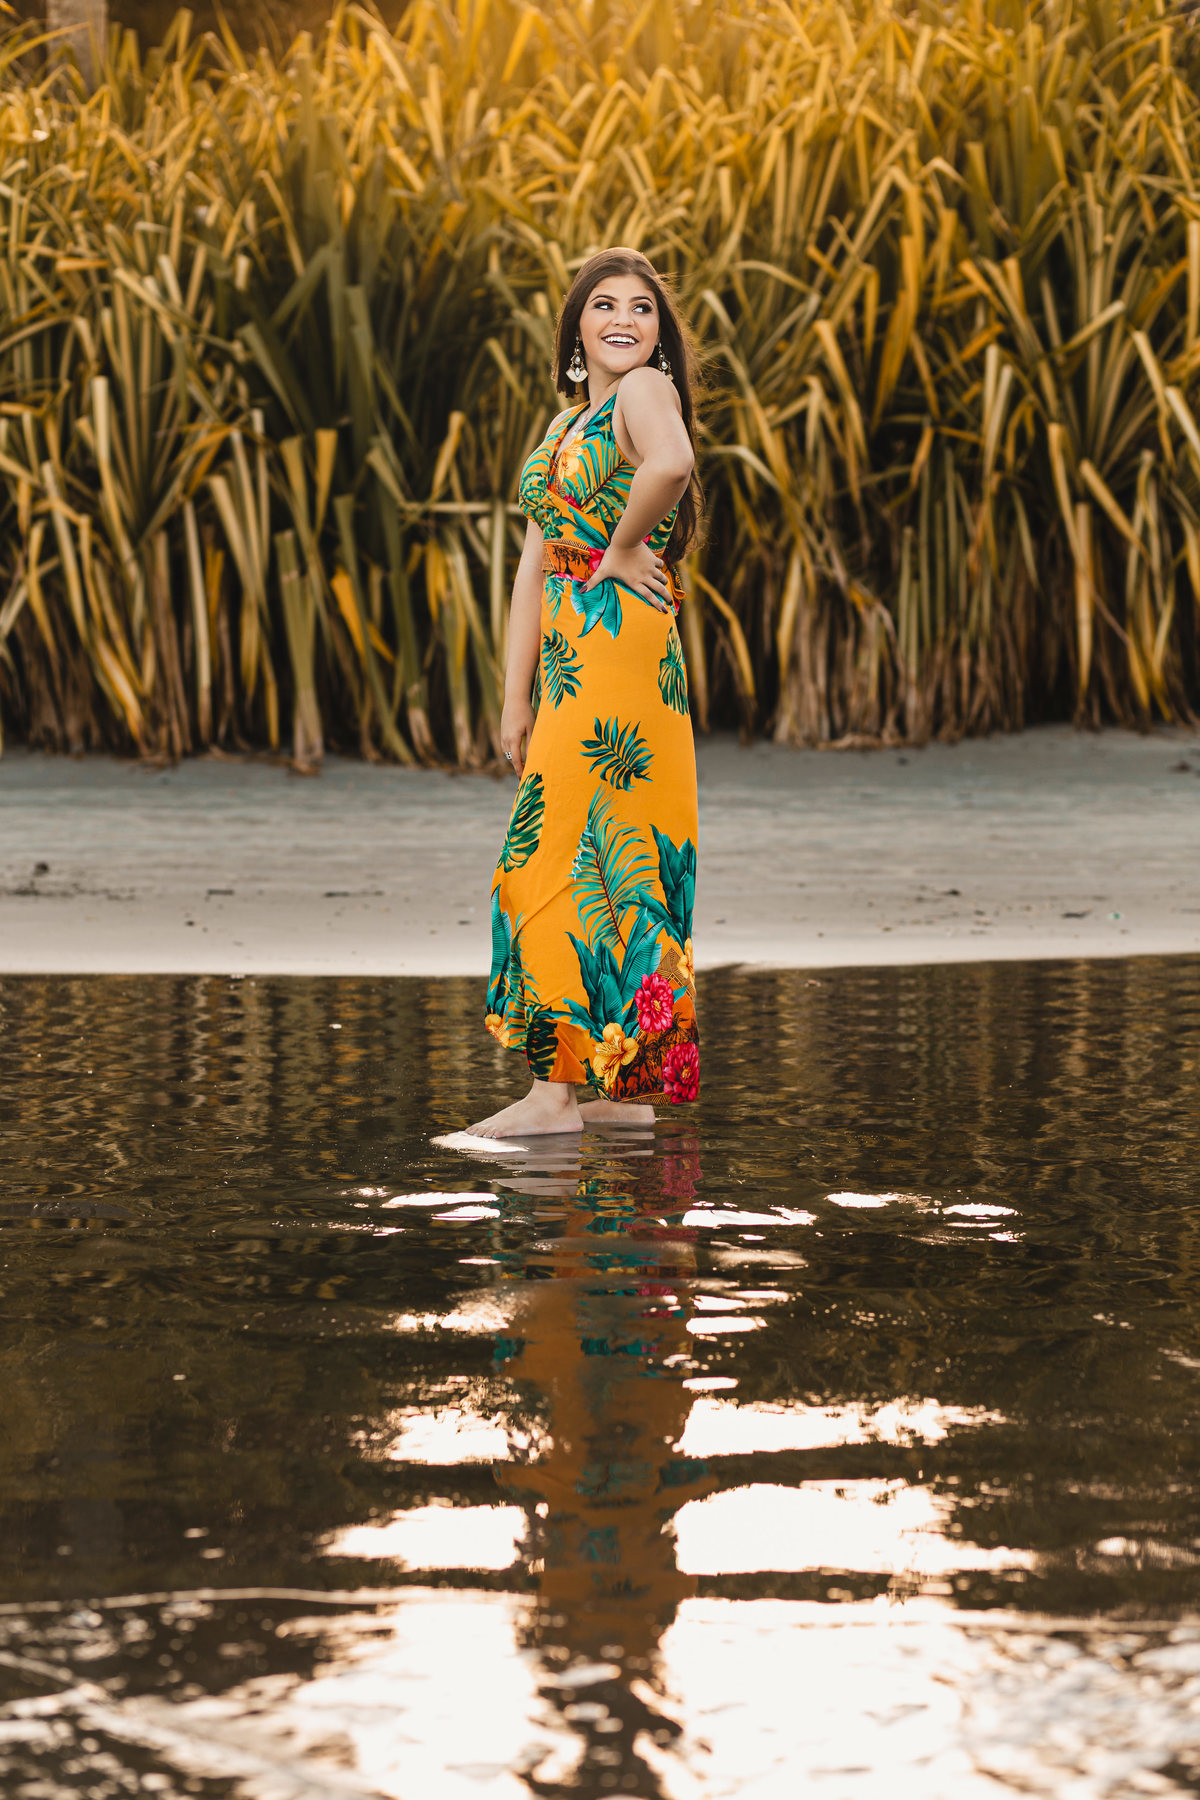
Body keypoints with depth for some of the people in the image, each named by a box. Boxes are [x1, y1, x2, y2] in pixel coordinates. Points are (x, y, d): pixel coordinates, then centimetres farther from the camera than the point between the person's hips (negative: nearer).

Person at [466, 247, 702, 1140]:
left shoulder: (646, 389, -6)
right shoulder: (564, 427, 20)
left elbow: (670, 465, -32)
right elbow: (535, 567, 17)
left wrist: (622, 548, -15)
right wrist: (517, 696, 11)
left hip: (621, 648, -9)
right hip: (568, 661, 9)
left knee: (569, 855, -10)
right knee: (609, 865, 9)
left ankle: (560, 1083, -9)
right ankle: (626, 1090, 12)